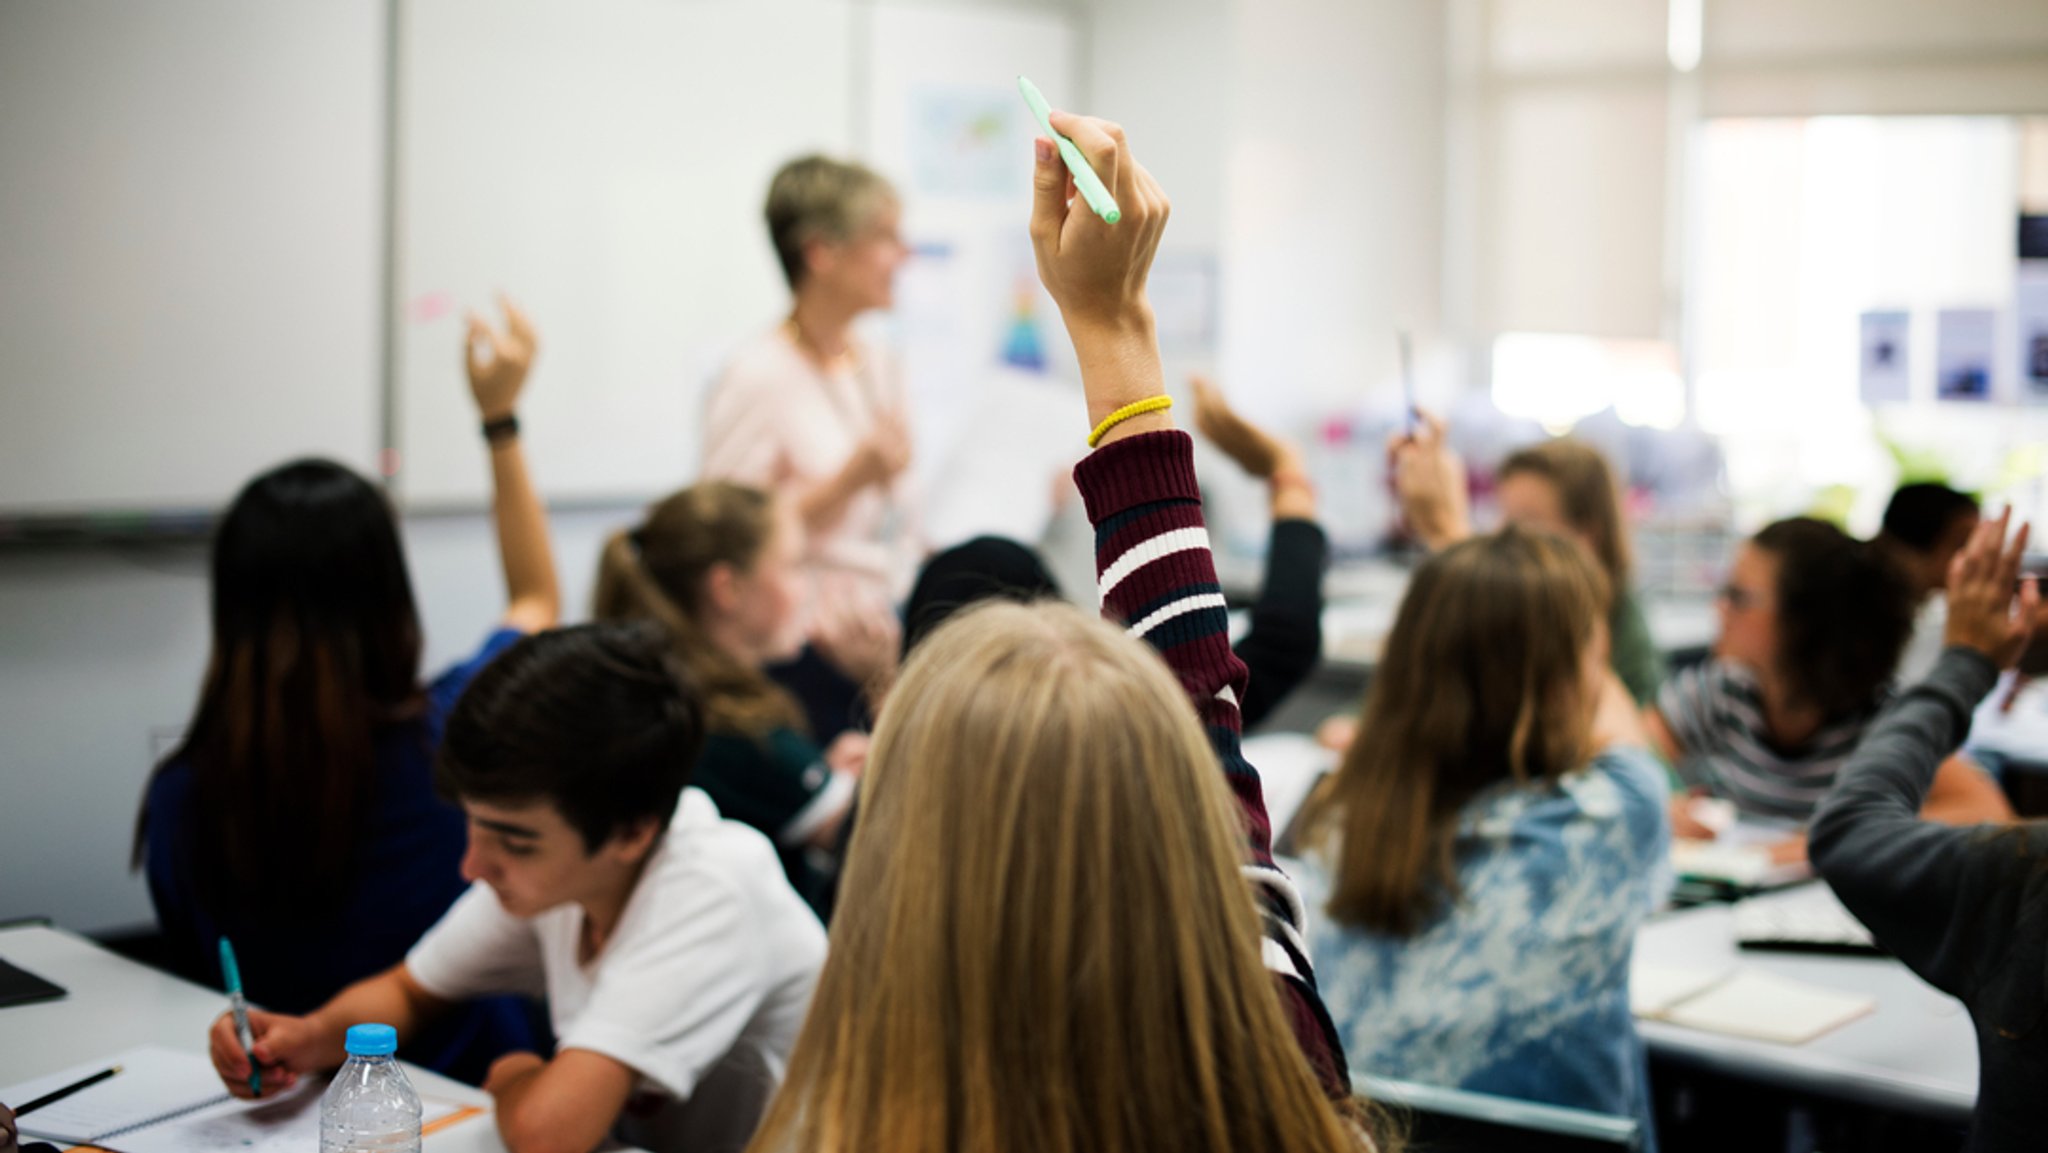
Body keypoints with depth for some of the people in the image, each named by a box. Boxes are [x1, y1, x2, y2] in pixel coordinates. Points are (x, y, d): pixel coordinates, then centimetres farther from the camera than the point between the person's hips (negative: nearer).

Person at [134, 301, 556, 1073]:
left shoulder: (177, 798, -14)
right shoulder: (448, 737, -18)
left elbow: (192, 970, 4)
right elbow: (537, 601, 6)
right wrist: (500, 419, 14)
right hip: (465, 1084, -3)